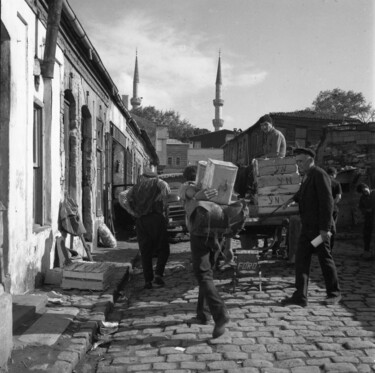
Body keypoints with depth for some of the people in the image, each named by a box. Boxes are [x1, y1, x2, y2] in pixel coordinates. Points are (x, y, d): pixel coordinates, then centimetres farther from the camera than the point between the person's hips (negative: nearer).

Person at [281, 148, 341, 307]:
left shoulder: (319, 175, -13)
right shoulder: (307, 176, 13)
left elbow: (327, 202, -18)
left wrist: (325, 228, -21)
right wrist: (294, 198, 23)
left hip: (318, 227, -8)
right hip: (307, 226, 8)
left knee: (325, 259, 5)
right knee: (301, 259, 2)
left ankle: (334, 293, 22)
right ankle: (300, 296, 3)